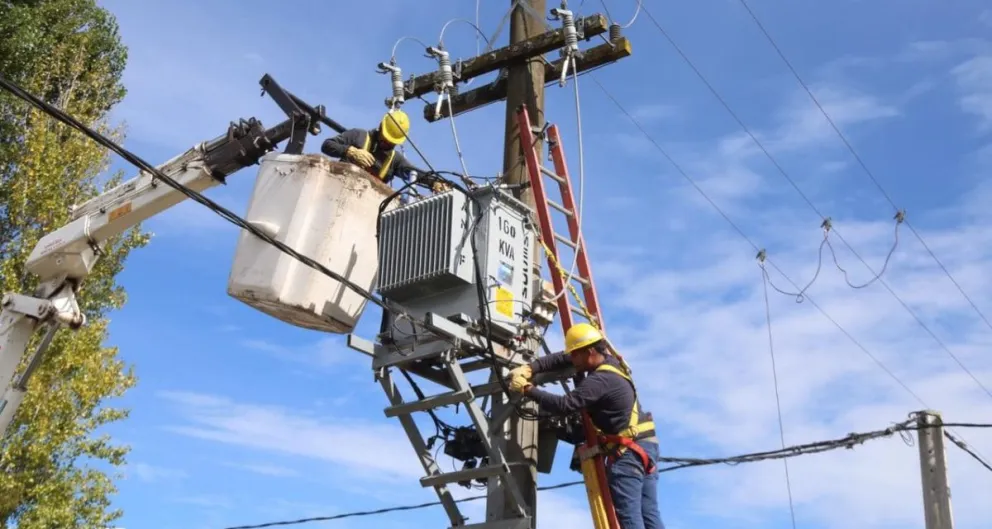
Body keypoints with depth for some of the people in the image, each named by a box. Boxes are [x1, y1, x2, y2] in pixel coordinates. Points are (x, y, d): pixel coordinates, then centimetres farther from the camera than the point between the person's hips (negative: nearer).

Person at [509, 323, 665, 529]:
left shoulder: (600, 380, -19)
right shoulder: (611, 362, 11)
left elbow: (564, 405, -26)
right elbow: (561, 360, 11)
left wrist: (528, 390, -18)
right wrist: (529, 368, 0)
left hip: (628, 452, -10)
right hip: (646, 445, 10)